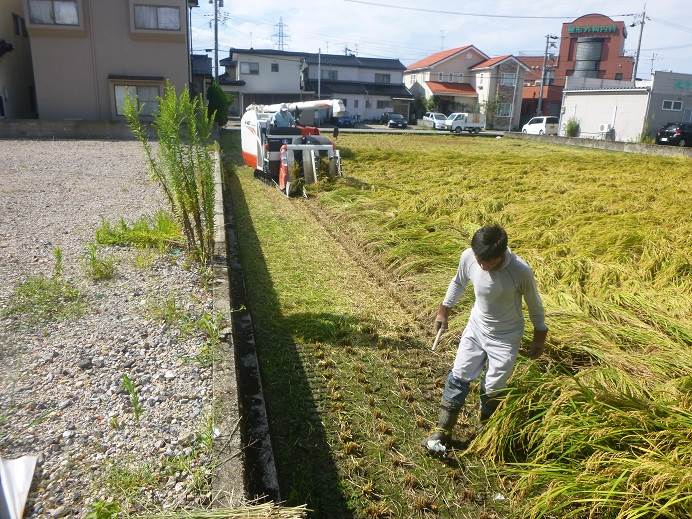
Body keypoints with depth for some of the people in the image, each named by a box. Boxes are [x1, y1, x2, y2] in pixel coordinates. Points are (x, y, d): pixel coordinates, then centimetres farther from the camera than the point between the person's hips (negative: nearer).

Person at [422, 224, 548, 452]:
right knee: (458, 377, 6)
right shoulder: (468, 256, -20)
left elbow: (534, 304, -10)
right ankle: (443, 431, 21)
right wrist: (444, 310, 12)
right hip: (476, 328, 3)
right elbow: (458, 282, 3)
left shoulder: (520, 270, -29)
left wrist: (540, 337, 1)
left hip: (505, 338, -3)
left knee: (492, 390, 6)